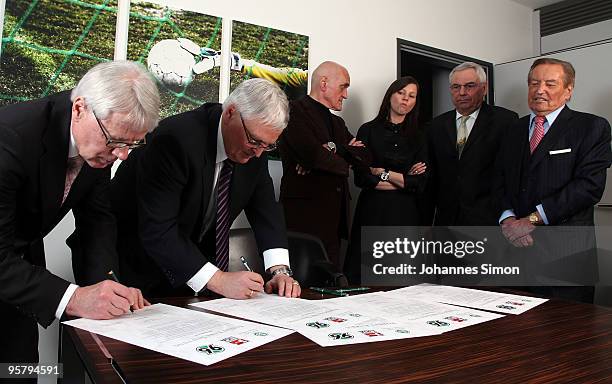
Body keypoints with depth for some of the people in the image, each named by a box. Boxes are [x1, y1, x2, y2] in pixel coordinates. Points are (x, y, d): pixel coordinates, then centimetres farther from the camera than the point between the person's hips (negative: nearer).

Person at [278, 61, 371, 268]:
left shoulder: (337, 122, 22)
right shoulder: (294, 111, -5)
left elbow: (365, 157, 11)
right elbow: (314, 155, -20)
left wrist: (333, 149, -8)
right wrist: (342, 160, 1)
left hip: (334, 220, 8)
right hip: (305, 221, -8)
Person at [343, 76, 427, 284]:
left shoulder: (418, 137, 13)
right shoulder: (369, 130, 5)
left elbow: (419, 184, 2)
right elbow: (361, 178, -7)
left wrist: (383, 173, -3)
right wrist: (403, 180, -3)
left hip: (405, 214, 2)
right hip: (372, 212, -2)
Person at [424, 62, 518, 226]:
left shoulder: (505, 120, -2)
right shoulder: (437, 126, 11)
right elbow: (432, 177, 10)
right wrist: (427, 218, 7)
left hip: (487, 219, -3)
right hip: (446, 220, 3)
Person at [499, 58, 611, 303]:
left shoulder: (592, 127, 1)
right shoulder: (514, 130, 15)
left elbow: (590, 185, -11)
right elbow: (500, 182, 10)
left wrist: (532, 219, -15)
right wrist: (507, 219, -10)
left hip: (566, 253, -3)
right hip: (515, 248, 4)